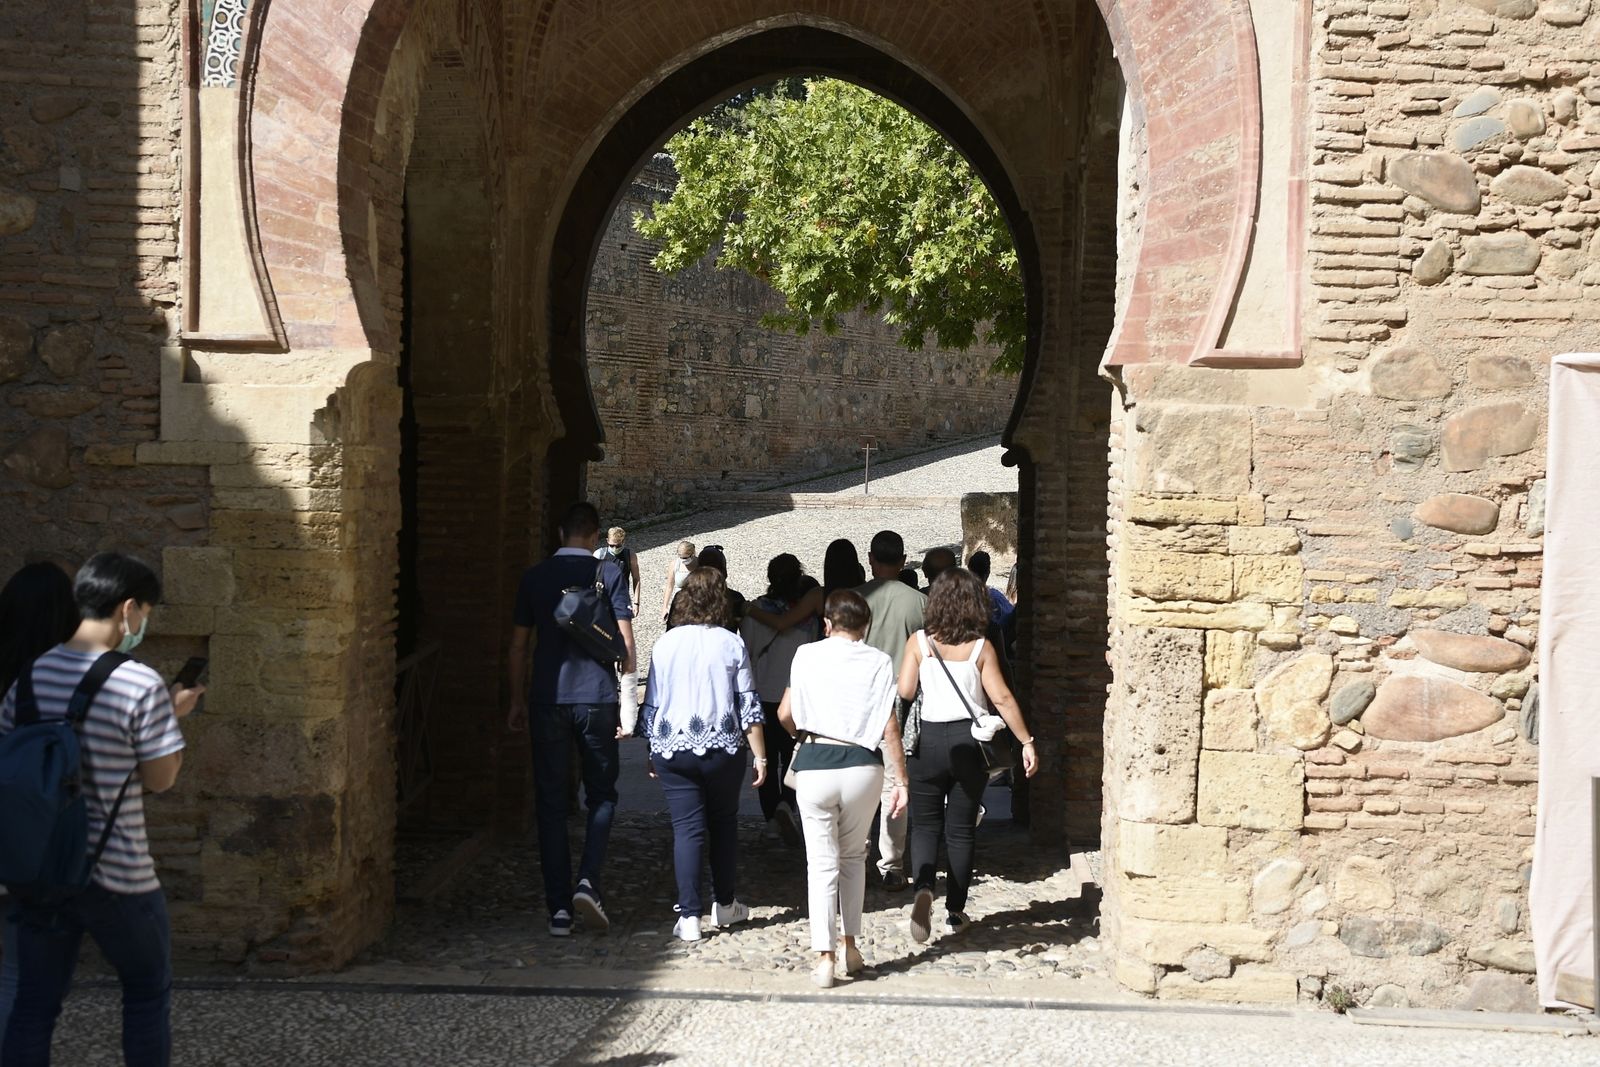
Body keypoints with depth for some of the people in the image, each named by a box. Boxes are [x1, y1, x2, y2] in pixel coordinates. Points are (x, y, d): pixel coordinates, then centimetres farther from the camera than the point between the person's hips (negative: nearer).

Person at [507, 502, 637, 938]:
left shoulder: (534, 577, 7)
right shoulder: (609, 573, -1)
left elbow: (518, 645, 9)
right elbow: (625, 643, -5)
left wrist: (518, 701, 18)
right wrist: (627, 698, 4)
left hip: (548, 700, 2)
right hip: (596, 698, -1)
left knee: (551, 802, 7)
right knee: (602, 795, 13)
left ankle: (558, 908, 6)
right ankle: (588, 881, -7)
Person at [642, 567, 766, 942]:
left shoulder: (665, 644, 0)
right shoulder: (731, 644, -4)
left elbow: (651, 705, 5)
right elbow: (748, 706, -4)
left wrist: (653, 751, 16)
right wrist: (760, 756, 1)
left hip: (673, 750, 1)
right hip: (723, 749, 0)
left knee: (687, 828, 3)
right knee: (724, 823, 16)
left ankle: (689, 916, -2)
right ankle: (724, 904, 27)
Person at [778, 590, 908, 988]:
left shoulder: (807, 656, 2)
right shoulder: (878, 662, 1)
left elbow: (785, 714, 3)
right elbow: (890, 728, -3)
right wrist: (902, 781, 1)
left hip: (815, 765, -1)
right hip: (862, 765, 1)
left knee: (822, 863, 6)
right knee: (853, 856, 21)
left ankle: (824, 958, 0)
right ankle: (851, 946, 23)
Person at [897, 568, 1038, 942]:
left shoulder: (918, 642, -4)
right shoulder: (981, 648, -4)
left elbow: (904, 691, -9)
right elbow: (1002, 698, -6)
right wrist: (1027, 742, 1)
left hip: (928, 741, -1)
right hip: (969, 742, 1)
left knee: (925, 825, 9)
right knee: (961, 829, 12)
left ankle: (923, 890, -17)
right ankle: (955, 912, 18)